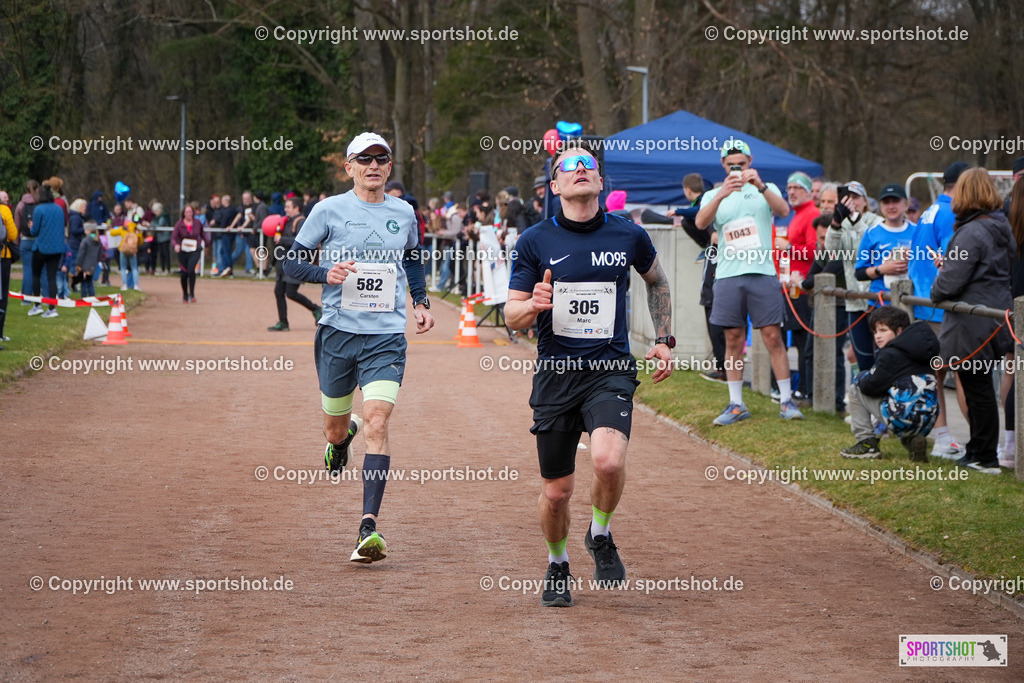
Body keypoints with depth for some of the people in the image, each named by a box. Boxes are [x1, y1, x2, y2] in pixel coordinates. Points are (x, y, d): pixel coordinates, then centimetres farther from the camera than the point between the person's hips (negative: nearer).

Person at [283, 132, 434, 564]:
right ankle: (342, 439, 53)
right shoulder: (329, 210, -1)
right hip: (338, 332, 0)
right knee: (334, 428, 12)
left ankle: (369, 528, -20)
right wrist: (326, 273, -17)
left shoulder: (404, 213, 8)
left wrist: (421, 302, 14)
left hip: (386, 337, 0)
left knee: (377, 423, -16)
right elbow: (292, 262, 2)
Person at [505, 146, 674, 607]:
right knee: (556, 491, 5)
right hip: (555, 374, 1)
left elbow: (657, 282, 23)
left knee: (608, 461, -26)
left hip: (611, 370, 0)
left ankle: (600, 536, 5)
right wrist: (533, 306, -20)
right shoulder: (535, 241, -1)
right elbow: (512, 317, 2)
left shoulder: (629, 236, 2)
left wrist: (664, 340, 17)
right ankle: (557, 567, 33)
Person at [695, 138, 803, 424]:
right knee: (734, 339, 3)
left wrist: (760, 185, -27)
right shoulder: (713, 195, 12)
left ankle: (786, 401, 0)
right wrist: (722, 194, -25)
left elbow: (783, 210, -12)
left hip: (762, 272, -1)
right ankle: (736, 405, 9)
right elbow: (701, 222, -10)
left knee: (773, 336, -5)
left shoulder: (766, 189, 10)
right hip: (728, 275, 1)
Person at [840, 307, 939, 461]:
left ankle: (866, 442, 10)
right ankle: (913, 440, 11)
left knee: (856, 388, 10)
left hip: (904, 418, -8)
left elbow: (871, 386, -8)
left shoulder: (890, 355, -8)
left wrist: (861, 379, 13)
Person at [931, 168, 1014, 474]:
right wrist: (949, 263, 13)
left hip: (972, 324, -9)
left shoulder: (971, 233, -19)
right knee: (980, 388, 16)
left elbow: (951, 280, -21)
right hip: (996, 318, 9)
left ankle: (985, 457, 4)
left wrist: (936, 292, 0)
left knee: (977, 388, -1)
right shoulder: (1001, 228, 9)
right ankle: (978, 451, 24)